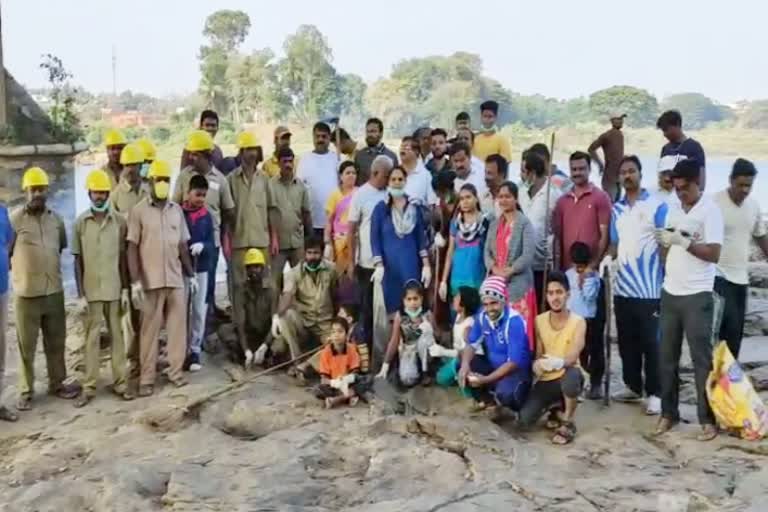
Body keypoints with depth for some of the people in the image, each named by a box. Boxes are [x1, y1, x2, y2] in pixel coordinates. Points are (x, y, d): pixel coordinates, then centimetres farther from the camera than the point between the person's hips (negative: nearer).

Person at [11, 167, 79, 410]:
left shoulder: (56, 219, 6)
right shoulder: (14, 219, -9)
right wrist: (24, 272, 2)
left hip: (54, 291, 4)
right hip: (26, 293, -4)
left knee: (56, 342, 13)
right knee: (27, 345, 4)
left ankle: (57, 383, 27)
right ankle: (26, 391, 15)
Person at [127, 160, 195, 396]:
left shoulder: (177, 210, 9)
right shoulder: (139, 211, -3)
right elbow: (132, 248, -6)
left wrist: (191, 275, 10)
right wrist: (135, 281, -13)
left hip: (176, 280, 4)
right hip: (151, 281, -4)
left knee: (178, 326, 6)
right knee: (149, 330, 3)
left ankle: (175, 370, 16)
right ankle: (146, 378, 9)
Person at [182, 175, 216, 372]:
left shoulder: (207, 216, 3)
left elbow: (212, 244, 2)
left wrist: (203, 246, -18)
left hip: (201, 269, 3)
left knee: (199, 311, 6)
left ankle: (195, 350, 15)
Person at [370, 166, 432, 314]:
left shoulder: (414, 207, 5)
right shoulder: (380, 208, -1)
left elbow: (421, 237, 6)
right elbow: (375, 239, -3)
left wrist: (426, 265, 0)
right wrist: (379, 266, -13)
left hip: (411, 265, 1)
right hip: (389, 264, -1)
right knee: (391, 304, 3)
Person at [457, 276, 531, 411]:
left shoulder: (514, 321, -26)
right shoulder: (482, 317, -7)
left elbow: (514, 363, -28)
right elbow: (471, 344, 1)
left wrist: (486, 380, -33)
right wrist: (465, 364, -22)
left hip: (517, 370, -7)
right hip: (493, 365, 7)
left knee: (505, 392, -37)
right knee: (460, 367, -13)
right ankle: (491, 402, 5)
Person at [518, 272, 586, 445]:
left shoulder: (578, 322, -11)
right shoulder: (539, 321, -1)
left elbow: (573, 357, -24)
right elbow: (537, 355, 1)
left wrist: (558, 362, -48)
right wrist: (537, 364, -26)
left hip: (566, 375, -3)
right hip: (546, 380, 3)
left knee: (572, 376, -41)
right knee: (524, 421, -18)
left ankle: (568, 423, -13)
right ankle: (556, 405, 15)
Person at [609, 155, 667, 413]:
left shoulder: (657, 205, -3)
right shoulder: (616, 209, 12)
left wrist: (666, 280, -10)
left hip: (648, 288, -5)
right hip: (622, 287, 5)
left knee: (650, 342, -1)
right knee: (627, 341, 12)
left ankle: (654, 393, 7)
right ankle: (633, 386, 24)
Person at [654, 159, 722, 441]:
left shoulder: (710, 210, -8)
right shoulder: (674, 209, 11)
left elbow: (714, 254, -14)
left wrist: (684, 242, -21)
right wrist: (664, 241, -6)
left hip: (697, 296, -6)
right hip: (670, 293, 6)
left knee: (701, 358, 1)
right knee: (667, 356, 9)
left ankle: (708, 419, 9)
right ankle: (668, 412, 20)